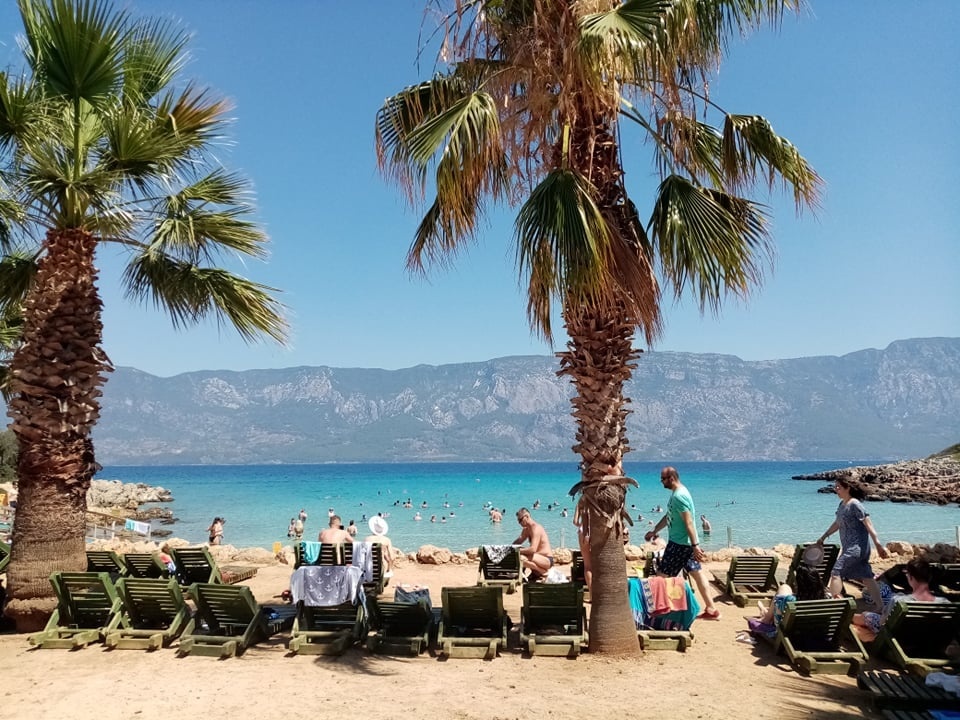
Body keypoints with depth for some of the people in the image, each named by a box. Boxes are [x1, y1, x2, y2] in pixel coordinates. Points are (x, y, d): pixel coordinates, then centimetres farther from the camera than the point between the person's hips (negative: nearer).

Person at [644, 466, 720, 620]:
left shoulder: (679, 496, -20)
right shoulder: (676, 493, 11)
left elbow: (689, 522, -24)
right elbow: (668, 517, 22)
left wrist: (695, 545, -25)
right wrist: (654, 531, 24)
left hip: (680, 543, -10)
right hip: (681, 542, 10)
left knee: (663, 576, -1)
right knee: (696, 573, 12)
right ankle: (711, 609, 16)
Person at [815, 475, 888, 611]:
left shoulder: (855, 504, -14)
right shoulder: (842, 504, 12)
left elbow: (868, 525, -17)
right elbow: (837, 524, 24)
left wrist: (878, 545, -20)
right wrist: (823, 537, 28)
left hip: (857, 546, -9)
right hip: (849, 546, 9)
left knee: (836, 572, -13)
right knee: (866, 577, 12)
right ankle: (880, 608, 18)